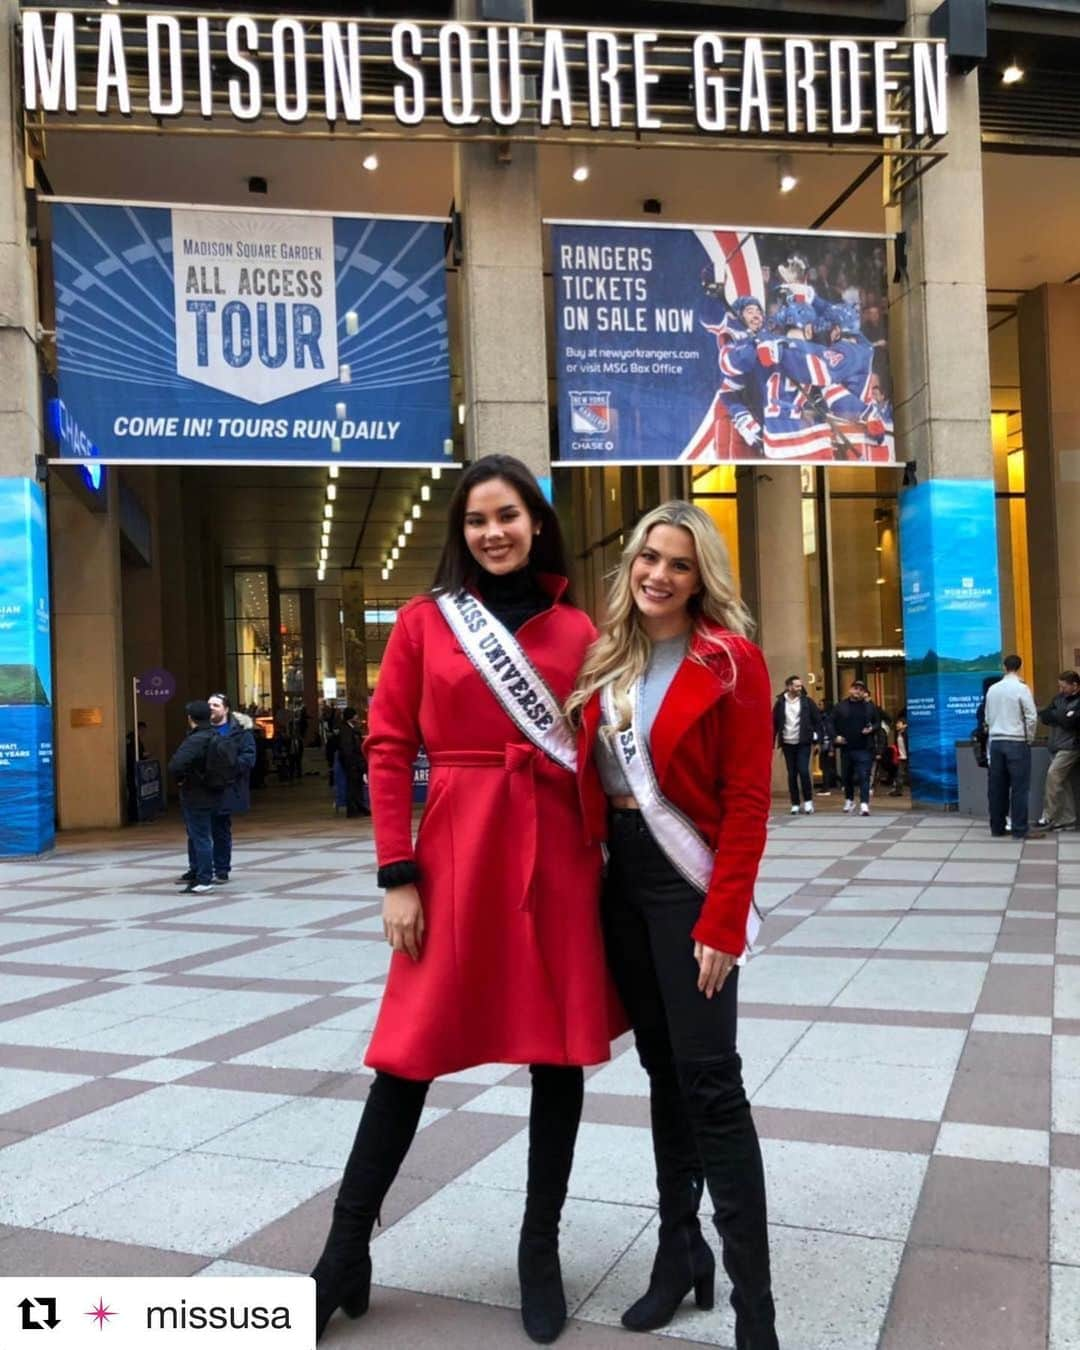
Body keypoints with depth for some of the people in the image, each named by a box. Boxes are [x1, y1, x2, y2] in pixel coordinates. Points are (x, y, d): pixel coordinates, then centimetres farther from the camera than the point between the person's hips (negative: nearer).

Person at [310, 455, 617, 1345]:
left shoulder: (576, 630, 6)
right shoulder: (424, 621, 2)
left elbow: (597, 753, 7)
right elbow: (389, 750, 0)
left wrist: (607, 858, 2)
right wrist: (398, 875, -6)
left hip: (559, 856, 2)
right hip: (455, 856, -2)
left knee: (560, 1049, 9)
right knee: (412, 1049, 5)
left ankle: (541, 1247, 28)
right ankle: (347, 1251, 22)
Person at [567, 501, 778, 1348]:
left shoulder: (731, 660, -9)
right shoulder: (610, 656, 7)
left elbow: (747, 803, -13)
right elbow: (589, 766, 11)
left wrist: (723, 922, -17)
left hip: (689, 879, -6)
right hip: (621, 874, 6)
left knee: (709, 1079, -5)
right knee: (662, 1068, 14)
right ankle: (681, 1251, 29)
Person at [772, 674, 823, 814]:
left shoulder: (807, 701, 0)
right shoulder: (780, 703, 1)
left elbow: (817, 720, 4)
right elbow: (774, 723, 4)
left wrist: (817, 735, -5)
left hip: (803, 743, -2)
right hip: (787, 744, 2)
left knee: (803, 771, -11)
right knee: (792, 775, 6)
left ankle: (808, 801, 3)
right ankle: (795, 804, 13)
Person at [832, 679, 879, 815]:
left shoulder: (869, 706, 5)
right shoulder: (841, 706, 5)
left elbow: (878, 722, 10)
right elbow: (832, 723, 8)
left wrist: (872, 729, -10)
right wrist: (836, 736, -6)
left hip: (864, 748, -2)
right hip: (846, 747, 2)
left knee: (864, 776, -10)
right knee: (847, 776, 14)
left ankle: (864, 804, -13)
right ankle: (849, 800, 33)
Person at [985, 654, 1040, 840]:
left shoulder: (992, 689, 7)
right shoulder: (1021, 688, -8)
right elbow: (1031, 717, -9)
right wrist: (1029, 739, 3)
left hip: (996, 741, 5)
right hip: (1016, 742, -5)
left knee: (997, 787, 9)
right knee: (1019, 787, -1)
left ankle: (997, 828, 13)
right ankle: (1019, 830, -1)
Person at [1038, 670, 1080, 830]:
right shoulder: (1059, 698, 11)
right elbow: (1045, 718, 7)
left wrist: (1052, 715, -7)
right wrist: (1059, 717, -13)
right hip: (1056, 746, 7)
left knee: (1053, 774, -18)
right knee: (1064, 783, 7)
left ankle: (1048, 816, -14)